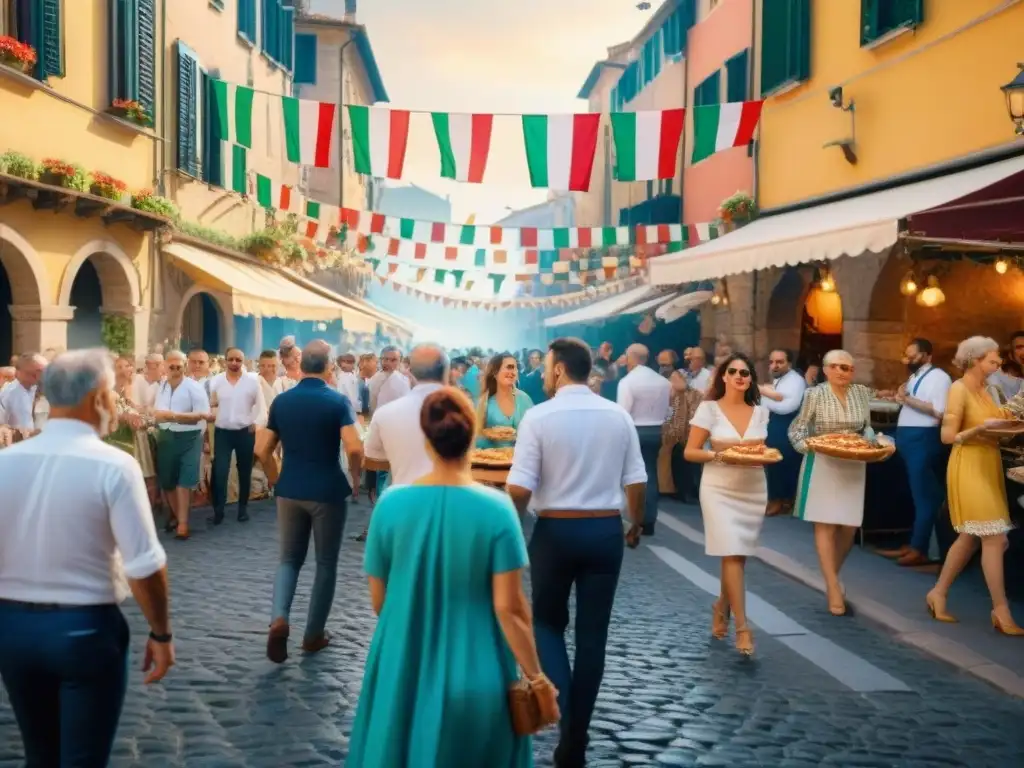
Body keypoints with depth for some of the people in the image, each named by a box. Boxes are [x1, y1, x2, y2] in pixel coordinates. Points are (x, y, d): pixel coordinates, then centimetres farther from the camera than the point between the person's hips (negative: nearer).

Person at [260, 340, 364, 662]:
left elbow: (264, 451, 5)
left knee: (289, 558, 15)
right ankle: (314, 634, 18)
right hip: (328, 492, -3)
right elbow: (354, 448, -22)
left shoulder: (281, 400, 2)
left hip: (289, 491, 4)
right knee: (325, 563, 11)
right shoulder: (338, 401, -10)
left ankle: (278, 619, -9)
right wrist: (355, 478, -4)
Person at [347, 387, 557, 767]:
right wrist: (536, 678, -4)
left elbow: (378, 601, 0)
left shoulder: (391, 503, -10)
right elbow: (509, 608, -15)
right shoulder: (496, 509, -16)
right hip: (475, 676, -1)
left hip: (403, 672, 2)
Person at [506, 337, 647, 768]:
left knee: (548, 621, 18)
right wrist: (636, 524, 20)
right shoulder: (619, 416, 0)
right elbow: (636, 482, 3)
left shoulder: (539, 417, -11)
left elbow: (519, 488, -15)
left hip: (555, 531, -3)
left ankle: (559, 703, -4)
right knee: (593, 634, 11)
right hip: (606, 530, 3)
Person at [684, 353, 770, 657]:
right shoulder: (709, 409, -6)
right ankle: (742, 626, -5)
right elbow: (690, 452, -6)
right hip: (720, 489, -4)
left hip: (754, 489, 4)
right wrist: (717, 455, -21)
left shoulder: (760, 412, 5)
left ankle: (721, 608, 34)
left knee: (739, 555, 11)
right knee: (732, 554, -10)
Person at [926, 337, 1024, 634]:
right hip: (969, 467, -9)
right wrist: (980, 429, -25)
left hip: (988, 465, 9)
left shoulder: (983, 389, 13)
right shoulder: (959, 389, -13)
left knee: (970, 538, 14)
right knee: (995, 538, -9)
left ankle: (938, 593, 24)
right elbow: (948, 436, -16)